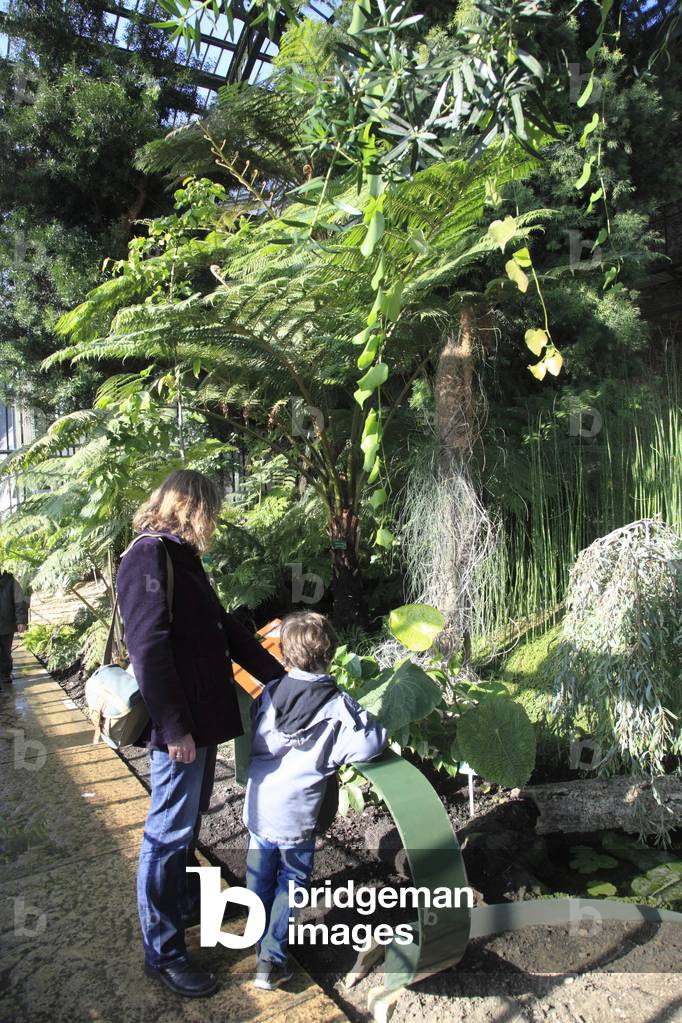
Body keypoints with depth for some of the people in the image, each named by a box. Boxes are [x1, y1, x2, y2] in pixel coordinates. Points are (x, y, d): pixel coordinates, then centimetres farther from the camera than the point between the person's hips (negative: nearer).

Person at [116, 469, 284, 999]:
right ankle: (162, 951, 19)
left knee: (189, 820, 24)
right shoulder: (149, 558, -17)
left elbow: (227, 629, 17)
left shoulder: (183, 559, 14)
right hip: (179, 726, -10)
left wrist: (281, 677, 16)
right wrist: (173, 728, -23)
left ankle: (189, 901, 43)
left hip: (204, 717, 10)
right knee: (169, 834, 3)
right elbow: (149, 648, -24)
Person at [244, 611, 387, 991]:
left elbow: (252, 736, 7)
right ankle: (272, 959, 18)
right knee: (292, 881, 17)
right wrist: (378, 726, -4)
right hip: (298, 817, -4)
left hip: (258, 806, 4)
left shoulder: (269, 694, -5)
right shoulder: (338, 706, -18)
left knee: (260, 875, 24)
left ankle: (260, 941, 44)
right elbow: (370, 745, -25)